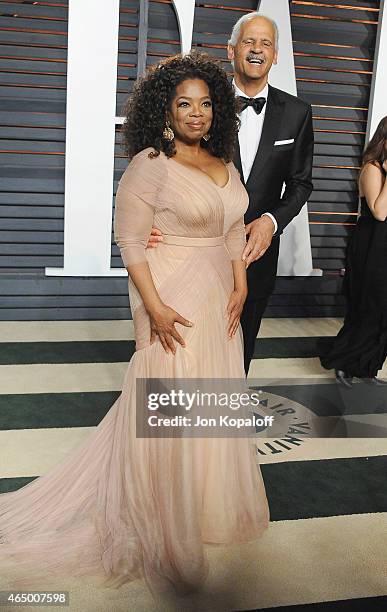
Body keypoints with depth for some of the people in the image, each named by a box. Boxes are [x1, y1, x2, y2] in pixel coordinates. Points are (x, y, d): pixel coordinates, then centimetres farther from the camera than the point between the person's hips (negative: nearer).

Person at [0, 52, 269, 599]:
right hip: (172, 299, -7)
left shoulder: (225, 166, 10)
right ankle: (163, 524, 23)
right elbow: (130, 241, -16)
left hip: (218, 299, 7)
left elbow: (235, 233, 14)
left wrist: (240, 289, 3)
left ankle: (208, 499, 39)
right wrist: (155, 308, -21)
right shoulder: (151, 165, -12)